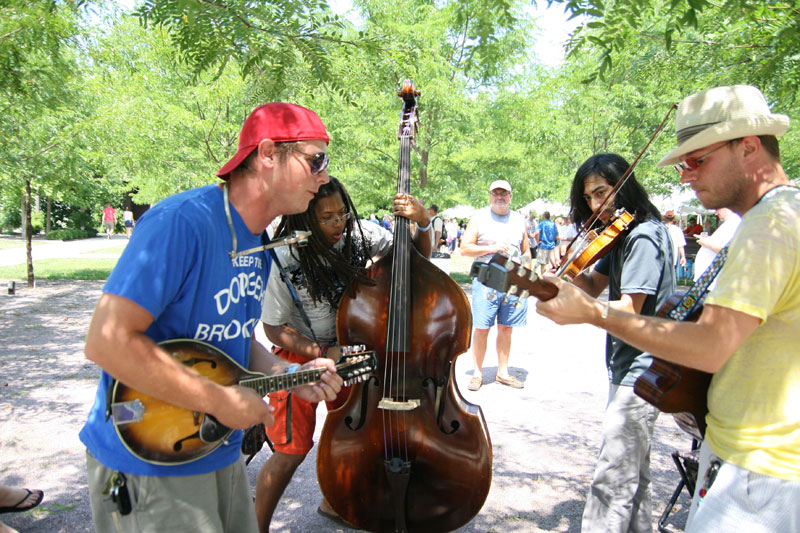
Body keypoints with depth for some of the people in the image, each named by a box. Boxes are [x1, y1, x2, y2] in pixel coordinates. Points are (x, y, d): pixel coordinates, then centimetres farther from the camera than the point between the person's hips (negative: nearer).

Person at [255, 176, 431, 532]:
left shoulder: (361, 235, -13)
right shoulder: (285, 262, -24)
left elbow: (418, 257, -4)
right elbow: (273, 328, -14)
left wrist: (423, 223, -23)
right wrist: (323, 353, -21)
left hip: (351, 348, 5)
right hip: (301, 356, -5)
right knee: (293, 449, -4)